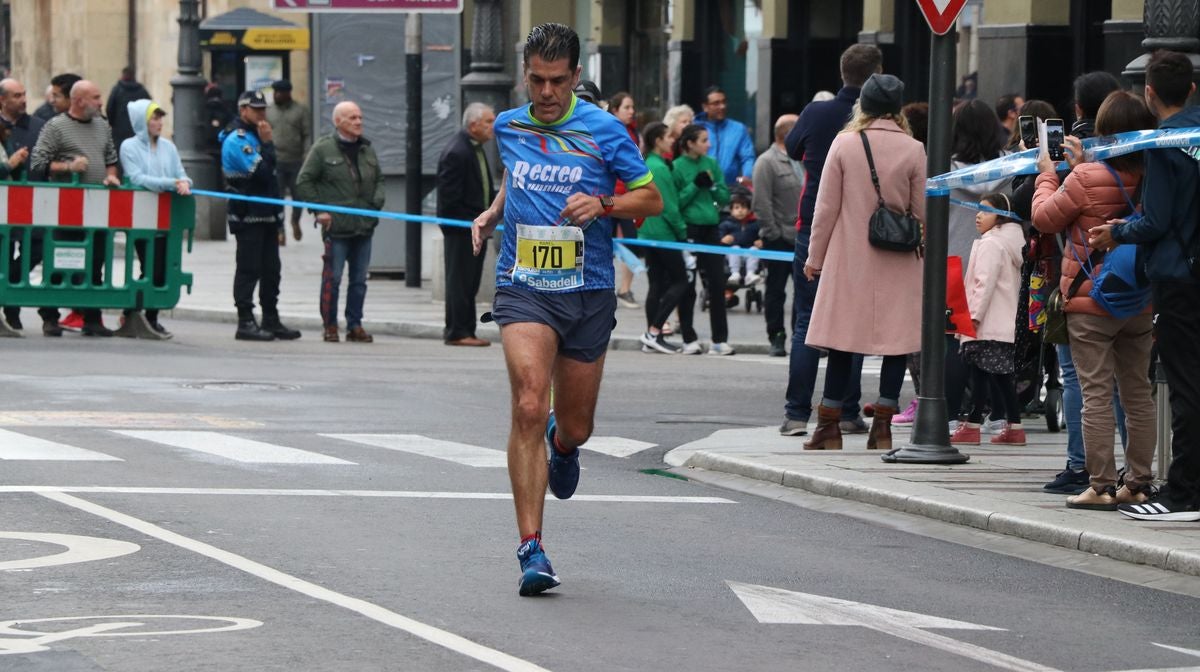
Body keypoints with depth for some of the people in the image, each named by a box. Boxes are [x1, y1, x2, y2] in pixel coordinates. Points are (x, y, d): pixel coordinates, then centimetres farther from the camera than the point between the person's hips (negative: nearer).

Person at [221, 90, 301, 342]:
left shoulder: (255, 136, 19)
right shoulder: (236, 140, -12)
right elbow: (261, 172, -23)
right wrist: (267, 142, -15)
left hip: (267, 215, 9)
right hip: (248, 215, -9)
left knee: (271, 270, 10)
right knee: (249, 269, -6)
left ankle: (271, 320, 16)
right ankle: (246, 323, -4)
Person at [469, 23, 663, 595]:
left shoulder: (603, 130, -3)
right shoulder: (508, 128, 7)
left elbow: (651, 199, 2)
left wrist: (604, 204, -15)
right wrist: (492, 214, 12)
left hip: (588, 294, 0)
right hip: (523, 290, 0)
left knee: (574, 429, 9)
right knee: (529, 407, -21)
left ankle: (561, 444, 51)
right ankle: (532, 551, -20)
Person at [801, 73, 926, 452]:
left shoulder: (844, 144, -4)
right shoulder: (913, 150, -4)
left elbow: (826, 207, -1)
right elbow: (923, 212, 0)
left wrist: (815, 255, 7)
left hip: (849, 258, 0)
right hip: (899, 263, 0)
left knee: (842, 340, 6)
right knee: (898, 339, 4)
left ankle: (830, 426, 8)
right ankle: (883, 425, -1)